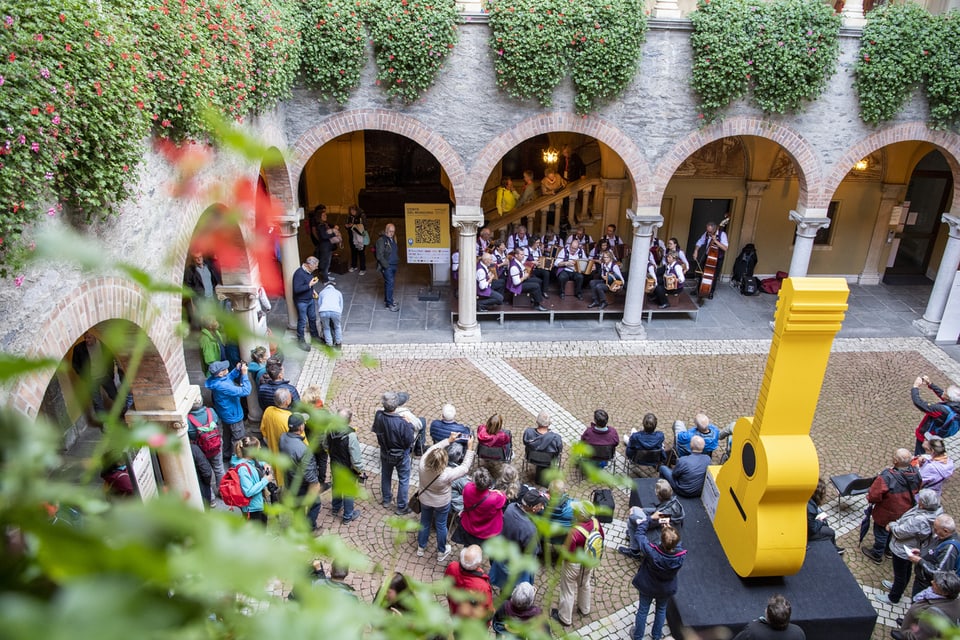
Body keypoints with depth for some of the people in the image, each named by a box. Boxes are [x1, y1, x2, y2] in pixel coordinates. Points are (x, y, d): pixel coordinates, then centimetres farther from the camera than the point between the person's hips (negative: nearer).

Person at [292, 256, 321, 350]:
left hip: (310, 299, 8)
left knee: (313, 318, 21)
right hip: (301, 301, -8)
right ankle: (301, 340, 19)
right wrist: (309, 285, -29)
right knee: (302, 321, 4)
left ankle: (314, 334, 40)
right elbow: (297, 289, -32)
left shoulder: (309, 271, 0)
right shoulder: (299, 273, -28)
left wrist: (312, 290, 6)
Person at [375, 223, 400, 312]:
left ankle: (387, 300, 26)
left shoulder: (393, 239, 12)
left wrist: (397, 262, 15)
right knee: (390, 283, -10)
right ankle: (389, 304, -5)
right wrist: (386, 266, -18)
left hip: (394, 265, 8)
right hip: (387, 266, -8)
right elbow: (380, 256, -17)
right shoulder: (381, 240, -14)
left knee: (389, 283, 15)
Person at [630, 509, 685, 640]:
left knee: (643, 610, 24)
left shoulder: (652, 552, -41)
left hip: (647, 587, -1)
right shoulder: (681, 556, -35)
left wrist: (647, 519, -14)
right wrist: (670, 531, -6)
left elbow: (639, 535, -25)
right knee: (661, 610, 31)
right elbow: (677, 545, -10)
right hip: (666, 590, 2)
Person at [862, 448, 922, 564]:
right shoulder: (916, 474, -19)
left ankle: (877, 555, 41)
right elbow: (917, 490, 2)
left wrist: (870, 499, -10)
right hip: (906, 513, 5)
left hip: (887, 514, -5)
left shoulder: (887, 477, -39)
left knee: (881, 533, 19)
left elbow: (873, 496, -32)